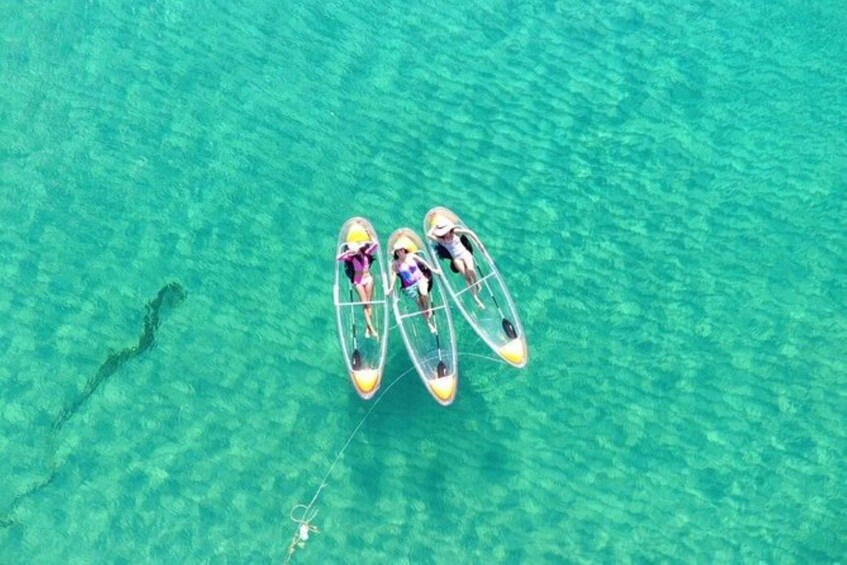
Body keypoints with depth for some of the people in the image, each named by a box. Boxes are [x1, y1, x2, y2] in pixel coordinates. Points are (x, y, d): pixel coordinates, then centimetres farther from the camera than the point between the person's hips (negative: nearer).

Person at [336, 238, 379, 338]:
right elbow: (338, 258, -14)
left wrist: (365, 243, -3)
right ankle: (372, 329, -12)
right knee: (364, 304, -6)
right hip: (358, 280, -2)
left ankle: (368, 328, 1)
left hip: (368, 278, 2)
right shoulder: (351, 257, -5)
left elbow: (376, 245, -5)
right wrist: (348, 252, -20)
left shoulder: (366, 253, 0)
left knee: (369, 304, 0)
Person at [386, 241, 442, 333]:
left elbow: (423, 262, 5)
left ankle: (429, 309, -2)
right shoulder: (395, 264, -4)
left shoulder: (412, 256, -1)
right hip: (409, 286, 0)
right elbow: (393, 275, -7)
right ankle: (429, 322, 9)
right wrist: (390, 288, -15)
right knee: (419, 302, -3)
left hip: (420, 279, 0)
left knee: (424, 293, -30)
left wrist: (433, 269, 7)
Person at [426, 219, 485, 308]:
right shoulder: (442, 240, 0)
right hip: (456, 258, 0)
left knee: (470, 269, -31)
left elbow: (470, 232, 5)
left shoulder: (456, 232, 2)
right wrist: (435, 227, 1)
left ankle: (477, 284, -2)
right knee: (466, 276, -19)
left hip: (465, 253, 0)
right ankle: (476, 297, -13)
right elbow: (429, 235, -10)